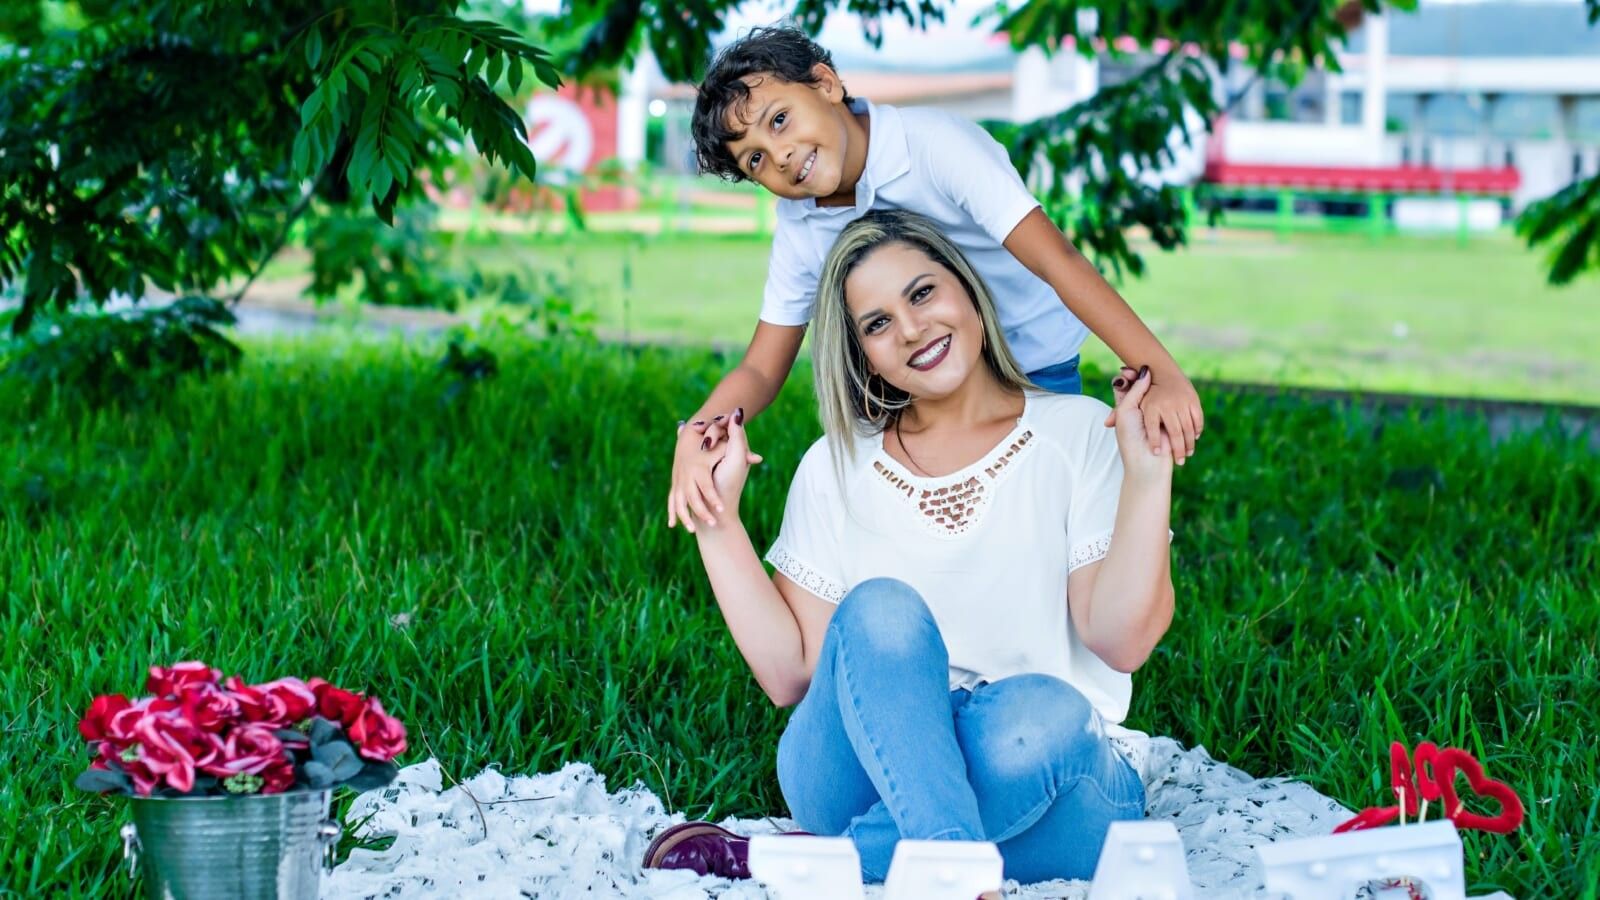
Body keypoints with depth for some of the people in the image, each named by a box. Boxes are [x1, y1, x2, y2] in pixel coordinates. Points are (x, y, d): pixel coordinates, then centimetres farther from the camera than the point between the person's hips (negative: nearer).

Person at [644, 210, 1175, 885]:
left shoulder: (1078, 434, 5)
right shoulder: (837, 468, 12)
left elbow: (1122, 641, -8)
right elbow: (790, 673, 4)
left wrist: (1149, 473, -18)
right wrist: (718, 519, 0)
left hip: (1050, 782, -1)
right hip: (866, 780, 1)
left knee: (1041, 712, -36)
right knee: (880, 609, -29)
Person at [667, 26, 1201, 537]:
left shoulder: (935, 144, -28)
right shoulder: (798, 229, -11)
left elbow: (1055, 258, -37)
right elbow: (762, 369, -6)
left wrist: (1160, 374, -48)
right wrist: (696, 433, -30)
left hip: (1033, 362, -4)